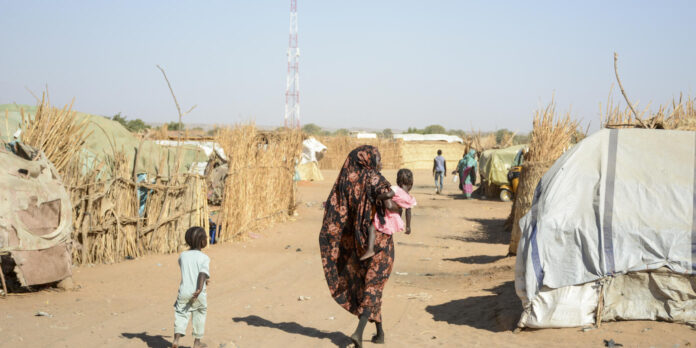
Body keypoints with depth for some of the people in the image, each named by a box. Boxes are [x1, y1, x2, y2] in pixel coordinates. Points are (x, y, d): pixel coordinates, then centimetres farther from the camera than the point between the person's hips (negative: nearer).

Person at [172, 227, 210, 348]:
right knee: (199, 315, 16)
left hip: (184, 291, 2)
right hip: (198, 294, -2)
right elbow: (203, 273, -24)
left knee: (181, 315, 7)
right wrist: (200, 289, -35)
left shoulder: (183, 255, 7)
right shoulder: (204, 258, -7)